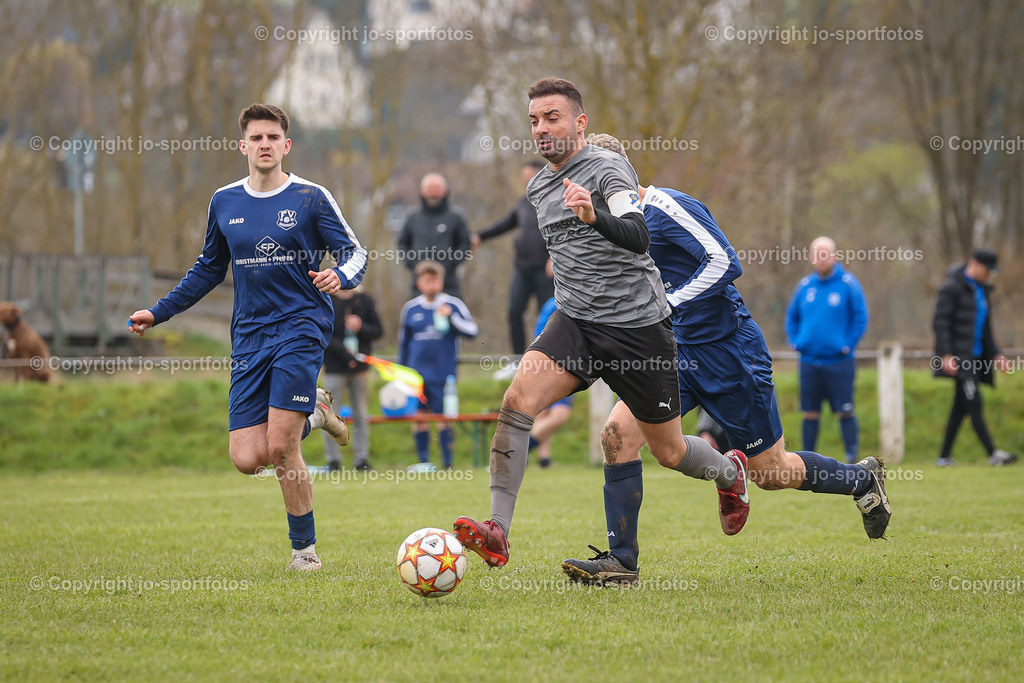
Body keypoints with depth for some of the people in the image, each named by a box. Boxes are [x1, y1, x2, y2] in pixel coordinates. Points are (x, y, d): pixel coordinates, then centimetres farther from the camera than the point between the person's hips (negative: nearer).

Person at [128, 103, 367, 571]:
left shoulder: (310, 198, -1)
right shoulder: (224, 203, 12)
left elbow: (354, 252, 1)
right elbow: (209, 269, 24)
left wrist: (340, 275, -23)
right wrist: (159, 312, 20)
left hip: (300, 326, -4)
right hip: (249, 336, 4)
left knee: (280, 450, -15)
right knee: (247, 458, -7)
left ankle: (304, 547, 5)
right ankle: (312, 414, 23)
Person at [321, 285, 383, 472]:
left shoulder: (365, 300, 7)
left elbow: (378, 330, 7)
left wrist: (360, 327, -13)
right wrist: (342, 351, -18)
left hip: (359, 366, 3)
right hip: (334, 367, -3)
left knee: (361, 416, 6)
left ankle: (361, 458, 12)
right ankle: (333, 460, 4)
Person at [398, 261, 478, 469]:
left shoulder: (453, 305, 2)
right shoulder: (410, 309, 9)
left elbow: (472, 331, -5)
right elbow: (403, 342, 17)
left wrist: (451, 316, -17)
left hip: (443, 373, -3)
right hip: (416, 375, 3)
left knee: (444, 419, -4)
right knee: (419, 419, 3)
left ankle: (448, 463, 1)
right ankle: (423, 462, 11)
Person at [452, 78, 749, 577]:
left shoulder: (608, 167, -11)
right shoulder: (538, 188, 12)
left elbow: (638, 237, -28)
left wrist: (595, 217, -46)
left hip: (638, 325, -5)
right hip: (575, 323, 5)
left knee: (668, 452, 7)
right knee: (518, 398, -23)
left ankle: (729, 471, 42)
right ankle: (497, 531, -29)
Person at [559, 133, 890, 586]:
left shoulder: (666, 207, -17)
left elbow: (726, 262, -24)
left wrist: (664, 308, -25)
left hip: (727, 349, -8)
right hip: (679, 351, 8)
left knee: (770, 472, 4)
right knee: (618, 432, -13)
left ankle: (863, 480, 30)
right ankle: (620, 561, -10)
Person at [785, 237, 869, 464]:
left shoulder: (848, 283, -3)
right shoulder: (805, 285, 9)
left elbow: (860, 317, -1)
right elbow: (792, 315, 21)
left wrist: (848, 345, -8)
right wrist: (794, 341, 8)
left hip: (839, 360, -4)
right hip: (809, 359, 4)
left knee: (844, 411, -4)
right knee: (810, 413, 6)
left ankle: (852, 457, 3)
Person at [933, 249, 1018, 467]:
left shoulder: (983, 291, 17)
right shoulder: (952, 288, -9)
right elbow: (940, 322, -14)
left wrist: (996, 354, 14)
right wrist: (946, 355, -22)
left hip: (975, 357, 9)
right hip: (958, 357, -9)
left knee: (961, 407, 8)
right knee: (974, 403, -14)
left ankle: (944, 457, 12)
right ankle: (993, 454, -20)